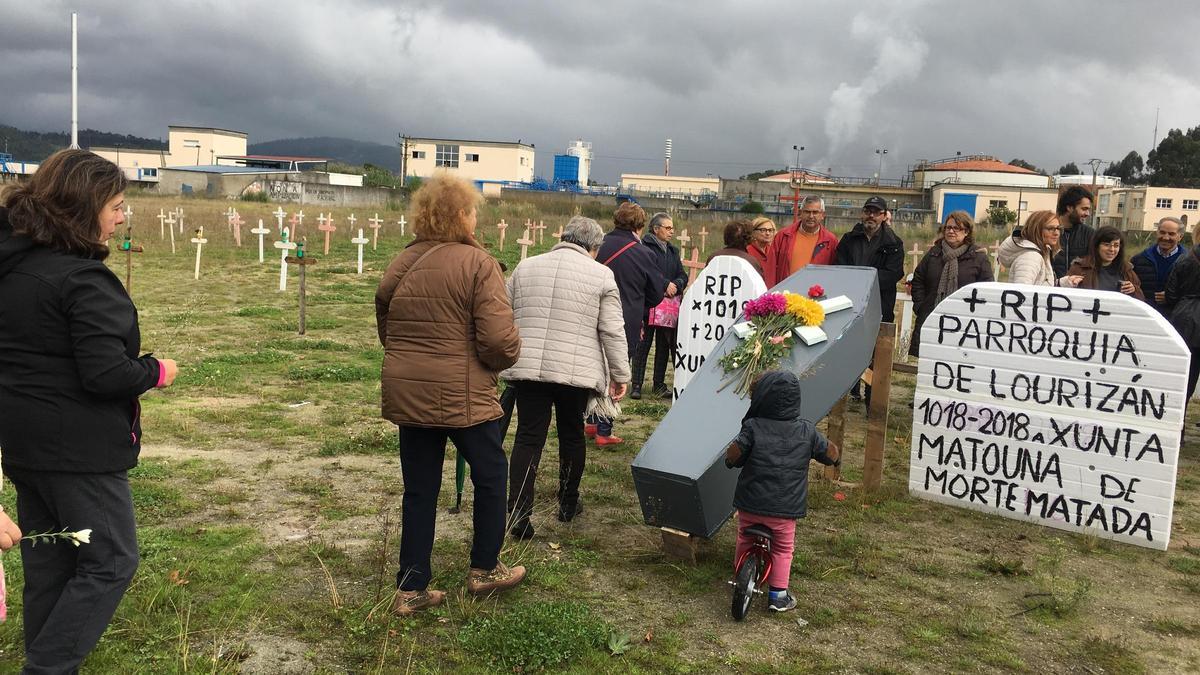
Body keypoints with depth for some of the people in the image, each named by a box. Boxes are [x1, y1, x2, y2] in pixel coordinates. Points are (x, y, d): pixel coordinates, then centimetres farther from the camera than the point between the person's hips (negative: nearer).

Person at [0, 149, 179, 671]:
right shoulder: (83, 280, -21)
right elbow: (106, 375, -24)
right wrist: (157, 371, -7)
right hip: (78, 447, -9)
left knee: (47, 562, 18)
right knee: (110, 562, 3)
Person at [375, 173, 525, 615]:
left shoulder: (400, 265, 6)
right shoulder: (478, 264, -14)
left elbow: (385, 328, 13)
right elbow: (498, 339, -20)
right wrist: (505, 359, 1)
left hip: (406, 396, 6)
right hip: (462, 397, -6)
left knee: (419, 489, 15)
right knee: (490, 476, 17)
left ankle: (411, 589, 21)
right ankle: (485, 569, 30)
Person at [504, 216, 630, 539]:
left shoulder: (524, 268, 11)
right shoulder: (601, 275, 0)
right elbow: (612, 331, -3)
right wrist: (620, 374, 5)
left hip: (527, 367, 2)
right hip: (576, 371, -2)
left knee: (528, 437, 3)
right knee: (572, 434, 17)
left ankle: (518, 514, -3)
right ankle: (568, 504, 31)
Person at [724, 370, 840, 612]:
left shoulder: (753, 428, -12)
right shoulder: (807, 432, -5)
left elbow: (731, 458, -9)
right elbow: (831, 454, 6)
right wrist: (836, 454, 29)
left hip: (750, 504, 0)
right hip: (785, 509, 0)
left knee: (745, 541, 24)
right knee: (783, 548, 20)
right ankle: (778, 595, 20)